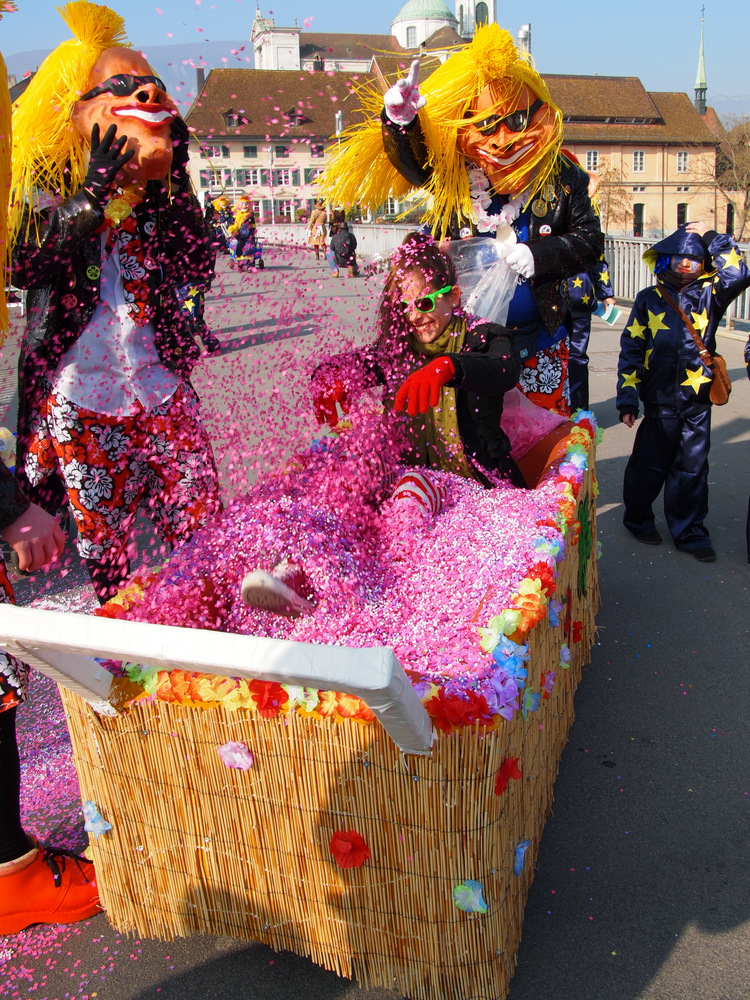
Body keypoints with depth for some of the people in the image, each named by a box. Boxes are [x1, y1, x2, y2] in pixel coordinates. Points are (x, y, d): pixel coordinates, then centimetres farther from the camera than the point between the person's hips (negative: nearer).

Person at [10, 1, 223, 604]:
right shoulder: (46, 189, -1)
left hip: (161, 389, 3)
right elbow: (32, 267, -18)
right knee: (104, 542, 7)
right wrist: (97, 188, -22)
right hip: (78, 397, -2)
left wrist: (173, 176, -12)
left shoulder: (162, 188, 7)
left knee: (205, 532, 3)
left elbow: (198, 269, -7)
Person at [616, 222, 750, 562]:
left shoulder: (709, 295, 5)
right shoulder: (649, 299, 3)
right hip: (660, 400, -1)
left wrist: (712, 237, -7)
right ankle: (638, 518, 30)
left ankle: (690, 531, 20)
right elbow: (631, 349, 1)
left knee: (692, 469, 9)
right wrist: (627, 397, -5)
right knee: (649, 465, 10)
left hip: (697, 401, 1)